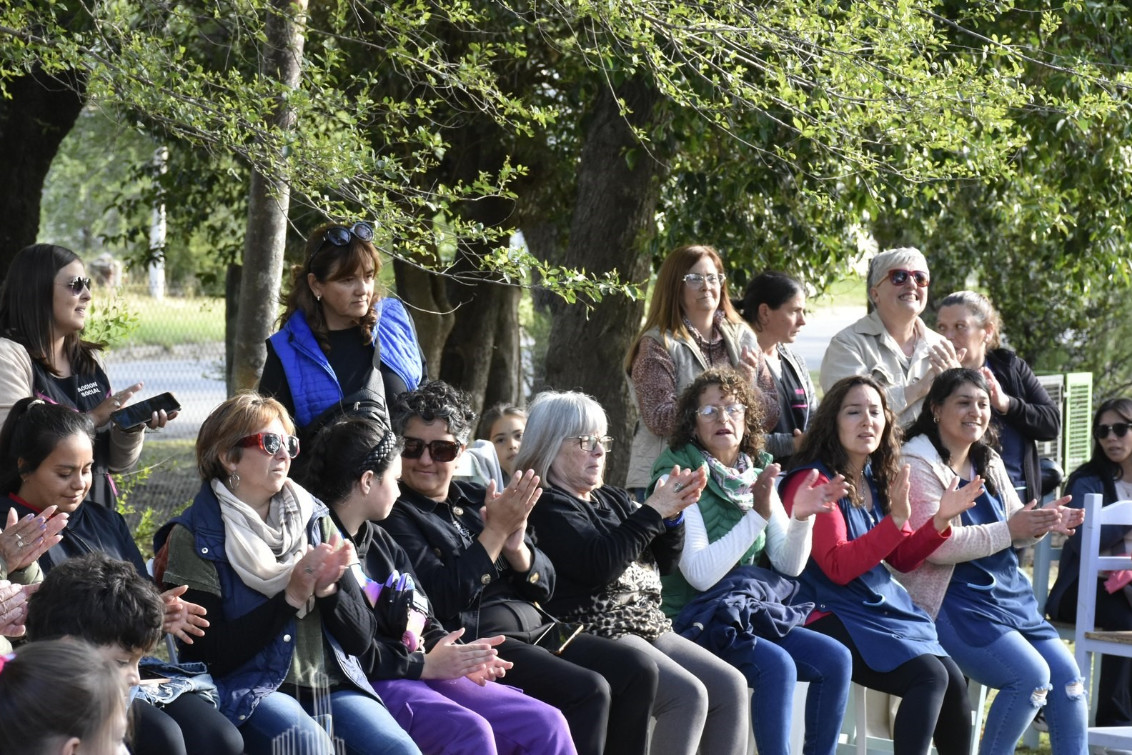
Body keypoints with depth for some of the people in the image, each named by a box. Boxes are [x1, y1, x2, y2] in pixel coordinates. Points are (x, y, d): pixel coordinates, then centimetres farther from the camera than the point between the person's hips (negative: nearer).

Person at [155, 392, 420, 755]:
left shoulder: (315, 520, 14)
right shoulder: (194, 538, 1)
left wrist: (329, 589, -8)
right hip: (248, 692, -4)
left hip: (334, 683, 4)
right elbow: (209, 653, -8)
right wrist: (291, 597, -12)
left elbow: (360, 639, 12)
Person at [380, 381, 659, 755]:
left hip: (535, 627, 7)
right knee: (588, 691, -26)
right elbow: (443, 598, -16)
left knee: (637, 669, -9)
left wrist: (516, 547, -7)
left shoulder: (477, 498, 17)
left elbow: (544, 586, 15)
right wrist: (496, 532, -14)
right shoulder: (396, 516, -3)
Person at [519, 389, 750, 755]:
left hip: (646, 624, 9)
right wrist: (653, 511, -12)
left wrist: (673, 514, 1)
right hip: (592, 630, -9)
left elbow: (663, 563, 21)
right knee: (688, 695, -25)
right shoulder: (545, 507, -7)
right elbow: (601, 564, -20)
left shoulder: (610, 499, 20)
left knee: (730, 686, -8)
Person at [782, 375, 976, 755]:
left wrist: (940, 522, -1)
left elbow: (902, 559, 16)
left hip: (887, 607, 7)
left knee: (954, 681, -12)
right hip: (834, 616, -7)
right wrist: (895, 519, -28)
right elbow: (839, 568, -20)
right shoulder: (813, 482, -11)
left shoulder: (877, 480, 12)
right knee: (930, 676, -23)